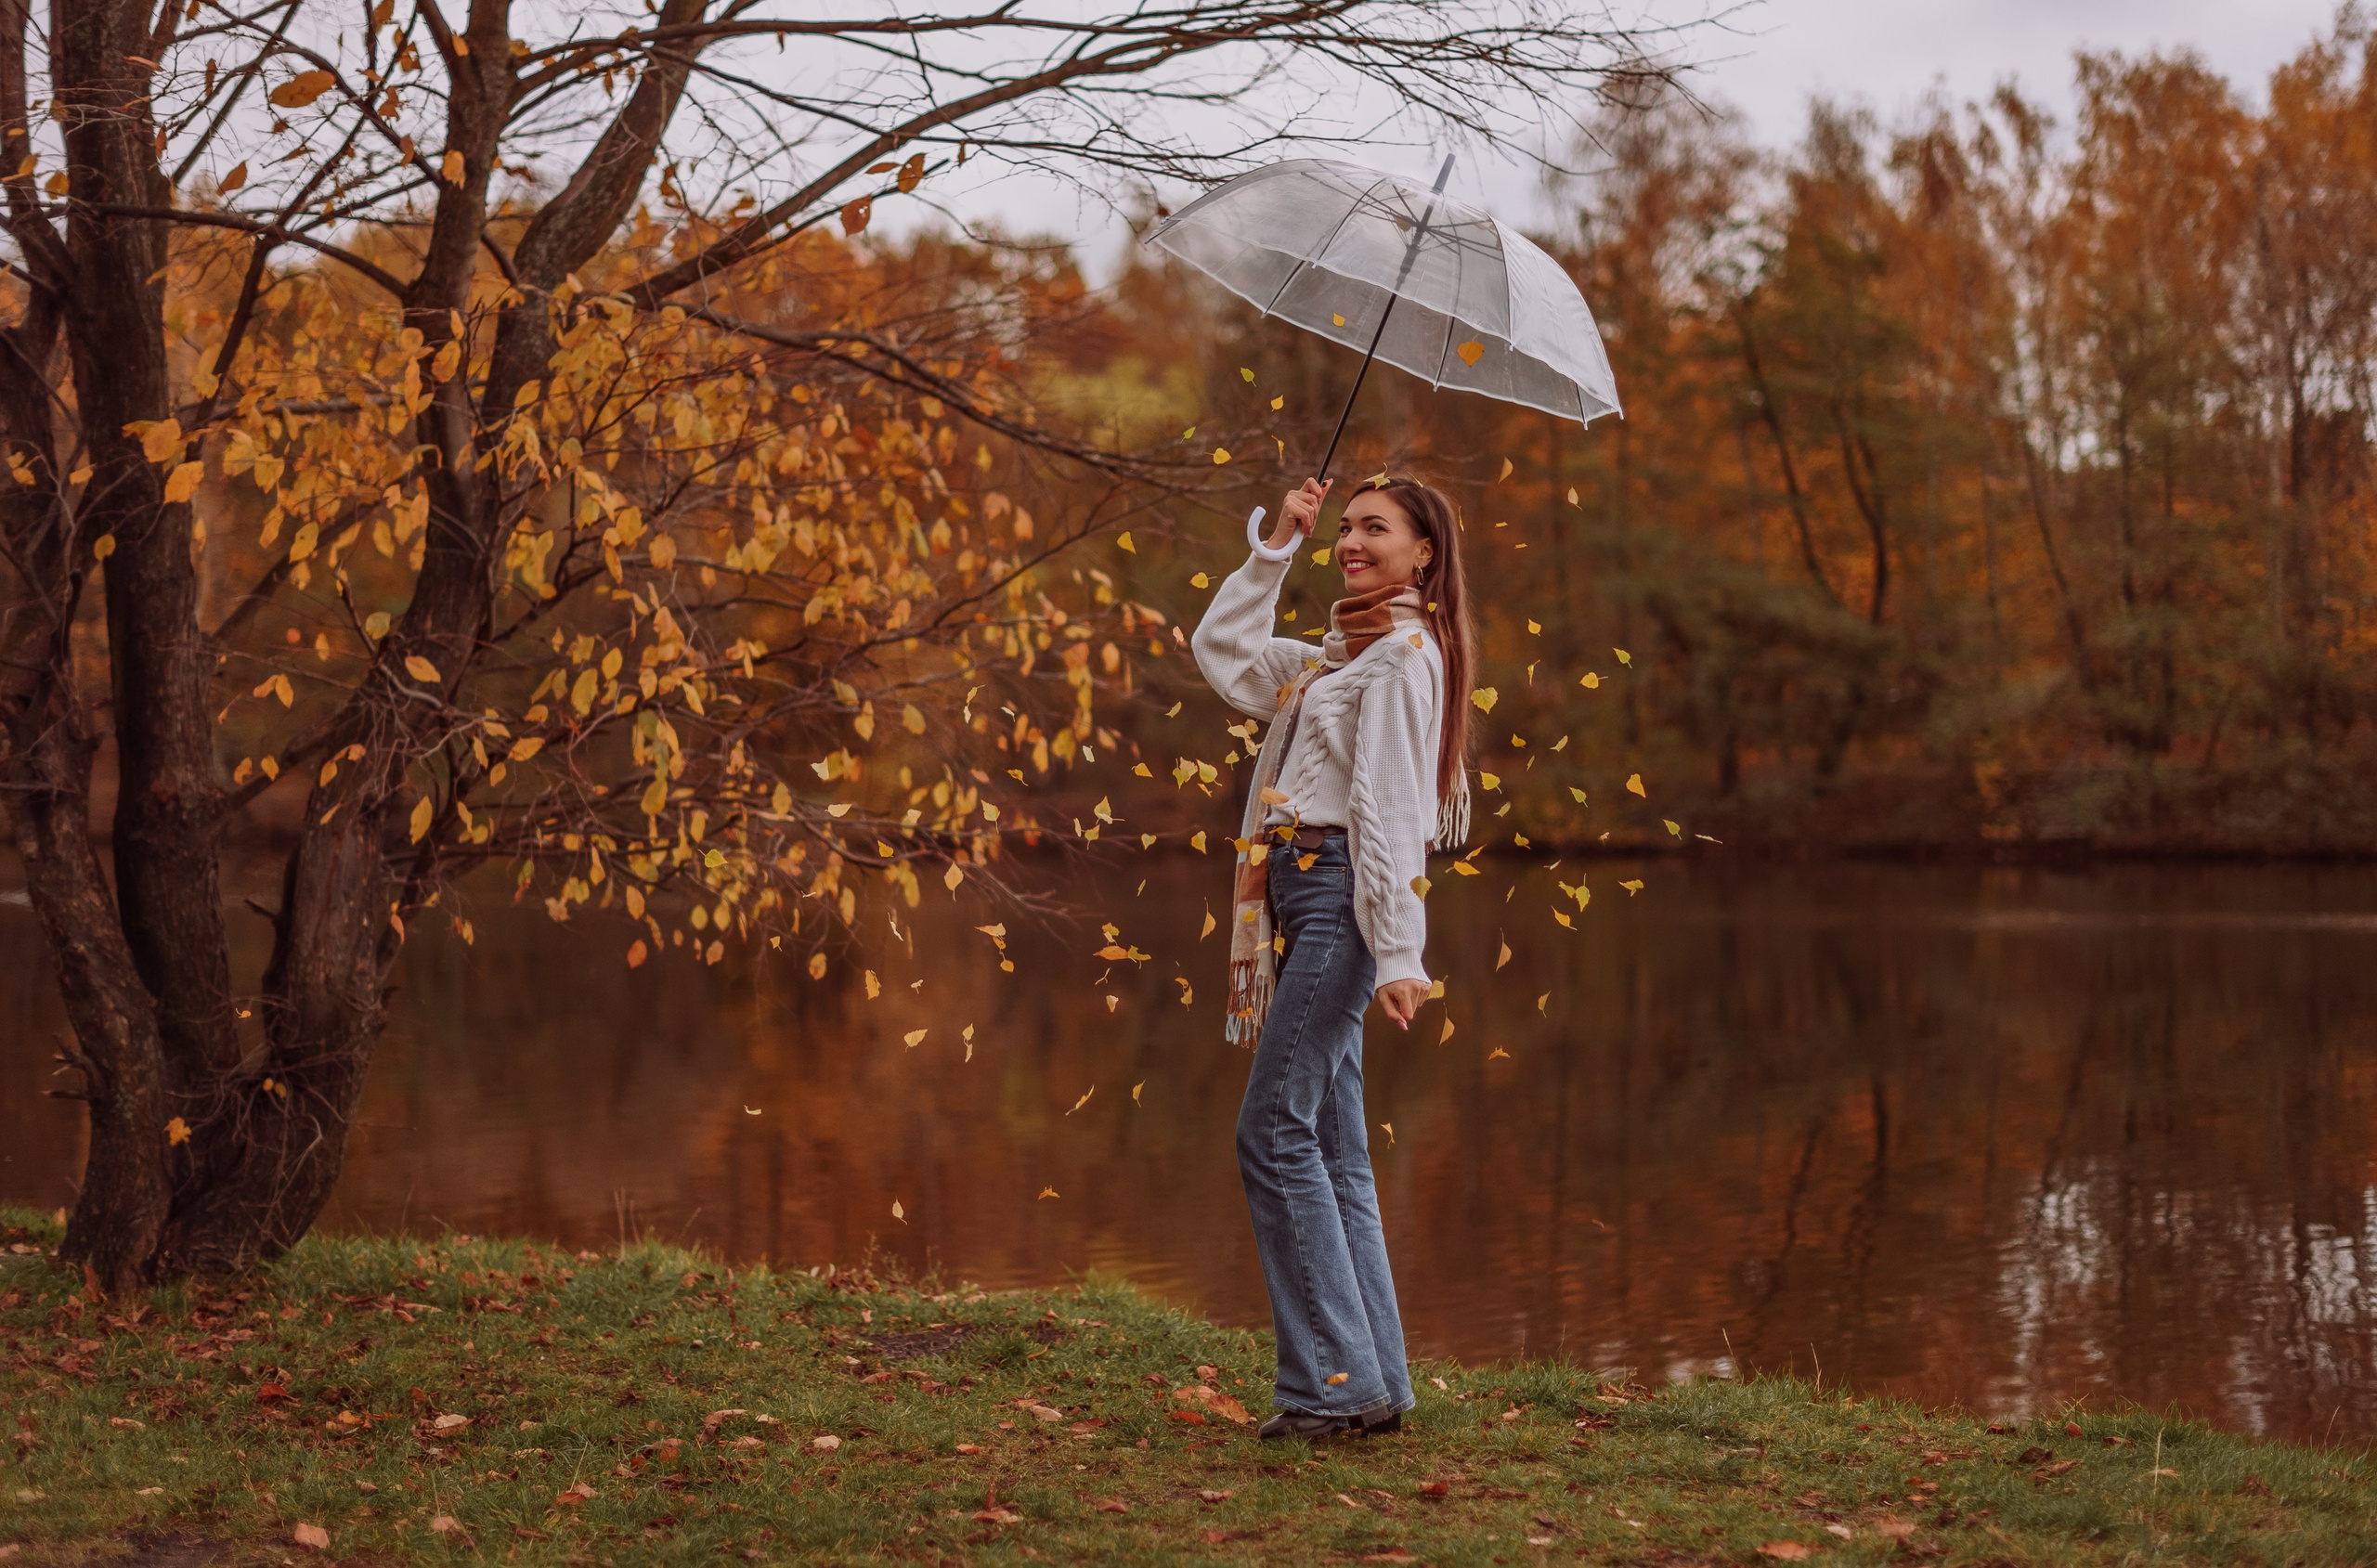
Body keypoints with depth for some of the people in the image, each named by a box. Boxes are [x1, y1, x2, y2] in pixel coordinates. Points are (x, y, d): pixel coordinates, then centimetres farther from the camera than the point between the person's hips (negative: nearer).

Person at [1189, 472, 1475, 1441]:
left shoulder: (1403, 653, -7)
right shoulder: (1340, 656, 21)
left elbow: (1387, 807, -15)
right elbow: (1222, 649, 28)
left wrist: (1396, 954, -19)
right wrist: (1279, 546, 20)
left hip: (1341, 896, -10)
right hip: (1300, 898, 10)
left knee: (1276, 1134, -12)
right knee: (1331, 1150, 8)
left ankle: (1335, 1380, -11)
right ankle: (1375, 1384, 10)